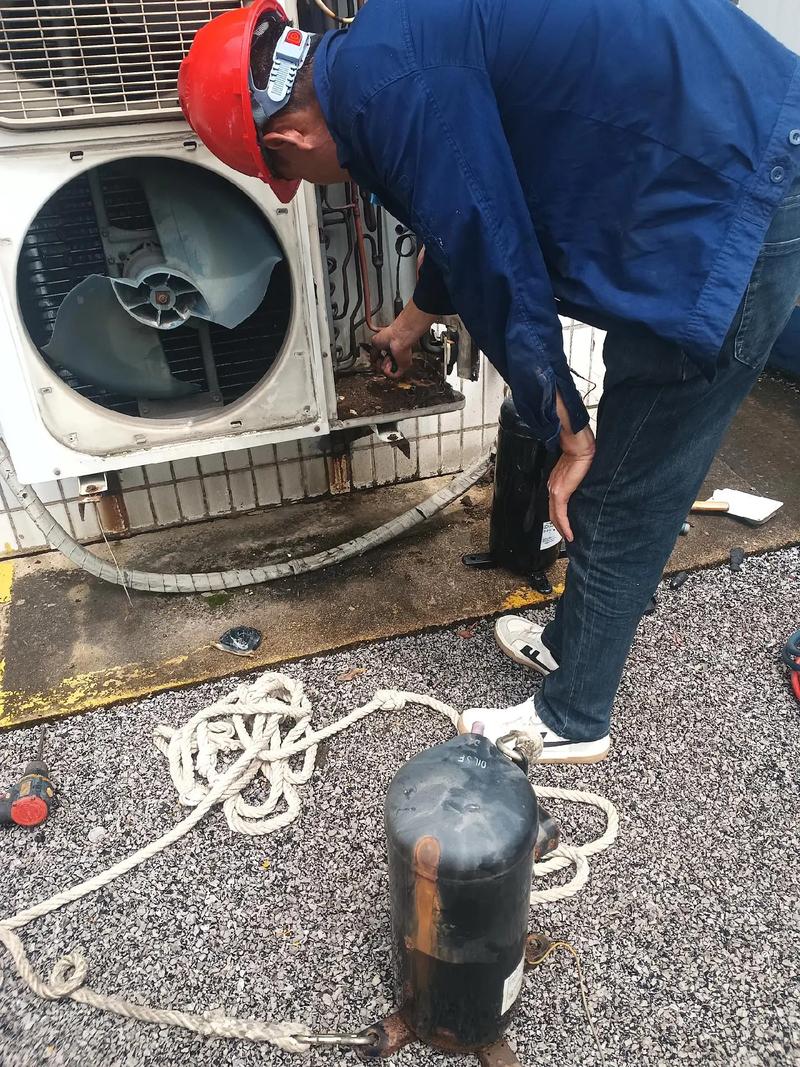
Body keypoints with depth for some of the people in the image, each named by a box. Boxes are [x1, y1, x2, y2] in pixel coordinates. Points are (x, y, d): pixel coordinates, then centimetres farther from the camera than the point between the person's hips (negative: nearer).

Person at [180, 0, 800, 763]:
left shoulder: (389, 86, -18)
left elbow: (498, 277, -17)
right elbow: (466, 227, 29)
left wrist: (571, 441, -4)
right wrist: (411, 325, 46)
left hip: (732, 204, -10)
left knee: (622, 500, 1)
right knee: (628, 482, 18)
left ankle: (572, 721, 23)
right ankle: (575, 643, 39)